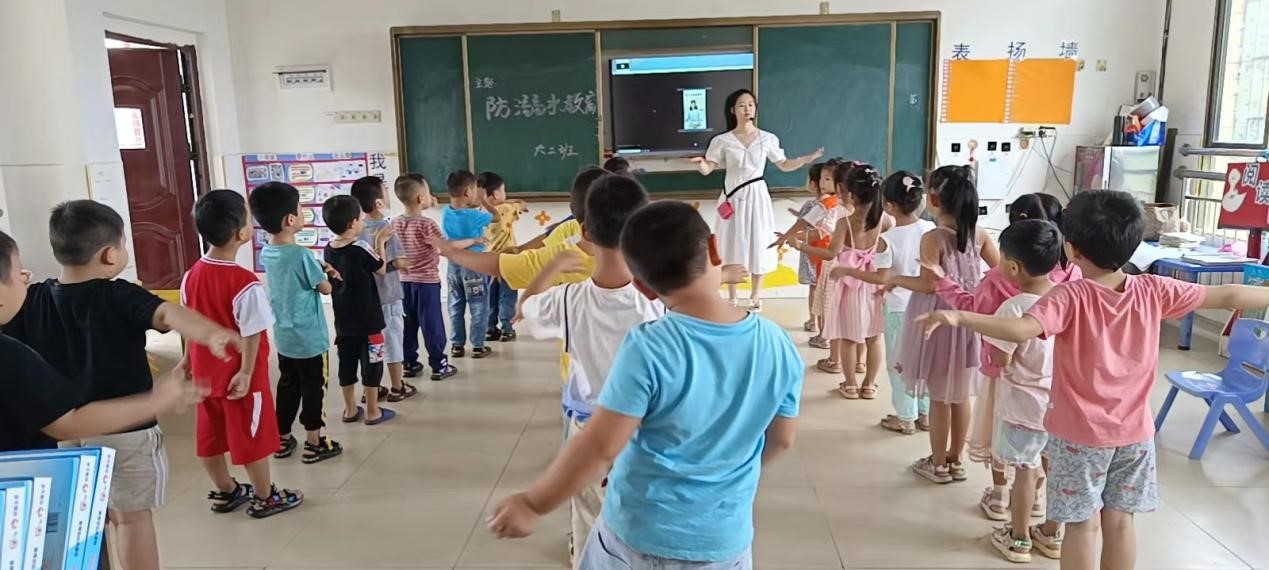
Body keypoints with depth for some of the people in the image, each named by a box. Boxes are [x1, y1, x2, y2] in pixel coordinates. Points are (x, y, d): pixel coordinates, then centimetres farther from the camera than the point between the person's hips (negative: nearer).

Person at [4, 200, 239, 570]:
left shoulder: (31, 300, -4)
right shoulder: (118, 297, -20)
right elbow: (168, 314, -39)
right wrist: (212, 334, -55)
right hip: (125, 430, -5)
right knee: (133, 516, 9)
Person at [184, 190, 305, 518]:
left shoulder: (192, 275, -1)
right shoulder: (246, 283, -24)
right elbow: (251, 335, -22)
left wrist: (190, 361, 19)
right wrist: (246, 373, -14)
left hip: (206, 371, 7)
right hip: (238, 373, -7)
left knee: (210, 436, 18)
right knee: (252, 437, 8)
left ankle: (225, 492, 36)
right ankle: (265, 498, 23)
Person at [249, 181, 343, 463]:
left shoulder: (266, 253, 1)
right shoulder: (301, 254, -23)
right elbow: (326, 288, -11)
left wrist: (320, 269, 4)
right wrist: (325, 274, 7)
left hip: (283, 336, 7)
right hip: (309, 337, -7)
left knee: (287, 386, 18)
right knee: (313, 388, 6)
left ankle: (282, 439, 27)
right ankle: (313, 443, 15)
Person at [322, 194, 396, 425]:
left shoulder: (328, 250, 0)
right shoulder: (361, 248, -19)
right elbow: (381, 269, -4)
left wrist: (375, 244, 11)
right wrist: (380, 242, 3)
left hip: (343, 321, 6)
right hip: (367, 320, -6)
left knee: (347, 365, 14)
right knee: (371, 365, 5)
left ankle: (350, 410, 25)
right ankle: (373, 412, 13)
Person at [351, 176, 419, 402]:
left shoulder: (359, 228, 2)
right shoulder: (386, 227, -16)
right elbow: (399, 262, -19)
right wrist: (407, 262, 0)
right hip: (387, 294, -6)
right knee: (392, 339, 5)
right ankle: (397, 388, 15)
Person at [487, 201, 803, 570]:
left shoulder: (649, 349, -25)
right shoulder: (777, 344, -11)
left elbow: (600, 448, -22)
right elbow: (782, 439, 2)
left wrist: (532, 504, -7)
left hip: (640, 534, -3)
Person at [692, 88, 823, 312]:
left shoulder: (767, 139, 2)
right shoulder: (722, 141, -2)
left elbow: (784, 165, 8)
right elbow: (707, 169, -5)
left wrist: (808, 159, -7)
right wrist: (700, 162, -28)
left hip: (757, 197, 1)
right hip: (733, 198, -1)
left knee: (758, 245, 6)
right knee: (732, 245, 4)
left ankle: (755, 297, 21)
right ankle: (732, 298, 18)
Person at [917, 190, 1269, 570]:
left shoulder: (1070, 297, -21)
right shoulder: (1154, 291, -7)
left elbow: (1021, 330, -38)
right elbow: (1226, 297, 6)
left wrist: (958, 318, -44)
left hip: (1080, 433, -4)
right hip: (1134, 432, 4)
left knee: (1082, 525, 7)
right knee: (1120, 521, 16)